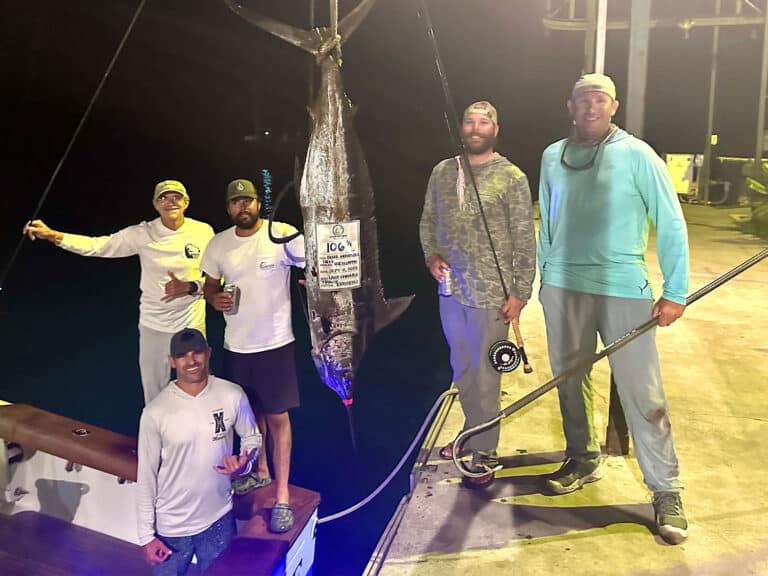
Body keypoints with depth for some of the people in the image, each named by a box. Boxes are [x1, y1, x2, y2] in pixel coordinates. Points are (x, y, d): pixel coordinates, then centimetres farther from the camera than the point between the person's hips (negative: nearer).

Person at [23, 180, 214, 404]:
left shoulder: (203, 232, -8)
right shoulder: (142, 234, -8)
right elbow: (97, 245, -12)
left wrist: (189, 287, -24)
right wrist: (52, 235, -25)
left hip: (192, 325, 0)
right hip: (153, 326, 1)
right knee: (153, 392, 14)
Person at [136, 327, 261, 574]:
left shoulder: (232, 396, -13)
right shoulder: (155, 413, -18)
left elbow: (252, 438, 4)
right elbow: (146, 476, -9)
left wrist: (244, 463, -17)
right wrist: (146, 535, -6)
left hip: (219, 519, 2)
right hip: (171, 526, -2)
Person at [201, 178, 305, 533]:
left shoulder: (284, 235, -12)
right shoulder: (218, 244, 2)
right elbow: (210, 284, 14)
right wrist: (214, 299, -8)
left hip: (275, 344, -4)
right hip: (235, 345, 5)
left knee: (277, 416, 1)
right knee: (249, 411, 20)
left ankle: (282, 497, 11)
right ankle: (260, 472, 42)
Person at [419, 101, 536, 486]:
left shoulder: (511, 177, -6)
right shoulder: (442, 172, 6)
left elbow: (524, 241, -6)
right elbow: (427, 220, 16)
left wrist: (520, 292, -9)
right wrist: (431, 255, -2)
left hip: (490, 294, -5)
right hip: (450, 289, 5)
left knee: (484, 373, 2)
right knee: (462, 368, 18)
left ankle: (484, 450, 16)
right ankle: (472, 431, 36)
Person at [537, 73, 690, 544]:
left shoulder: (637, 155, -4)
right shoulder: (553, 157, 8)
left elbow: (671, 223, -4)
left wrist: (675, 292, -8)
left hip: (624, 290, -4)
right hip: (563, 288, 4)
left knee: (643, 393, -3)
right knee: (570, 380, 13)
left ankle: (667, 491, 9)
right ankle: (584, 460, 32)